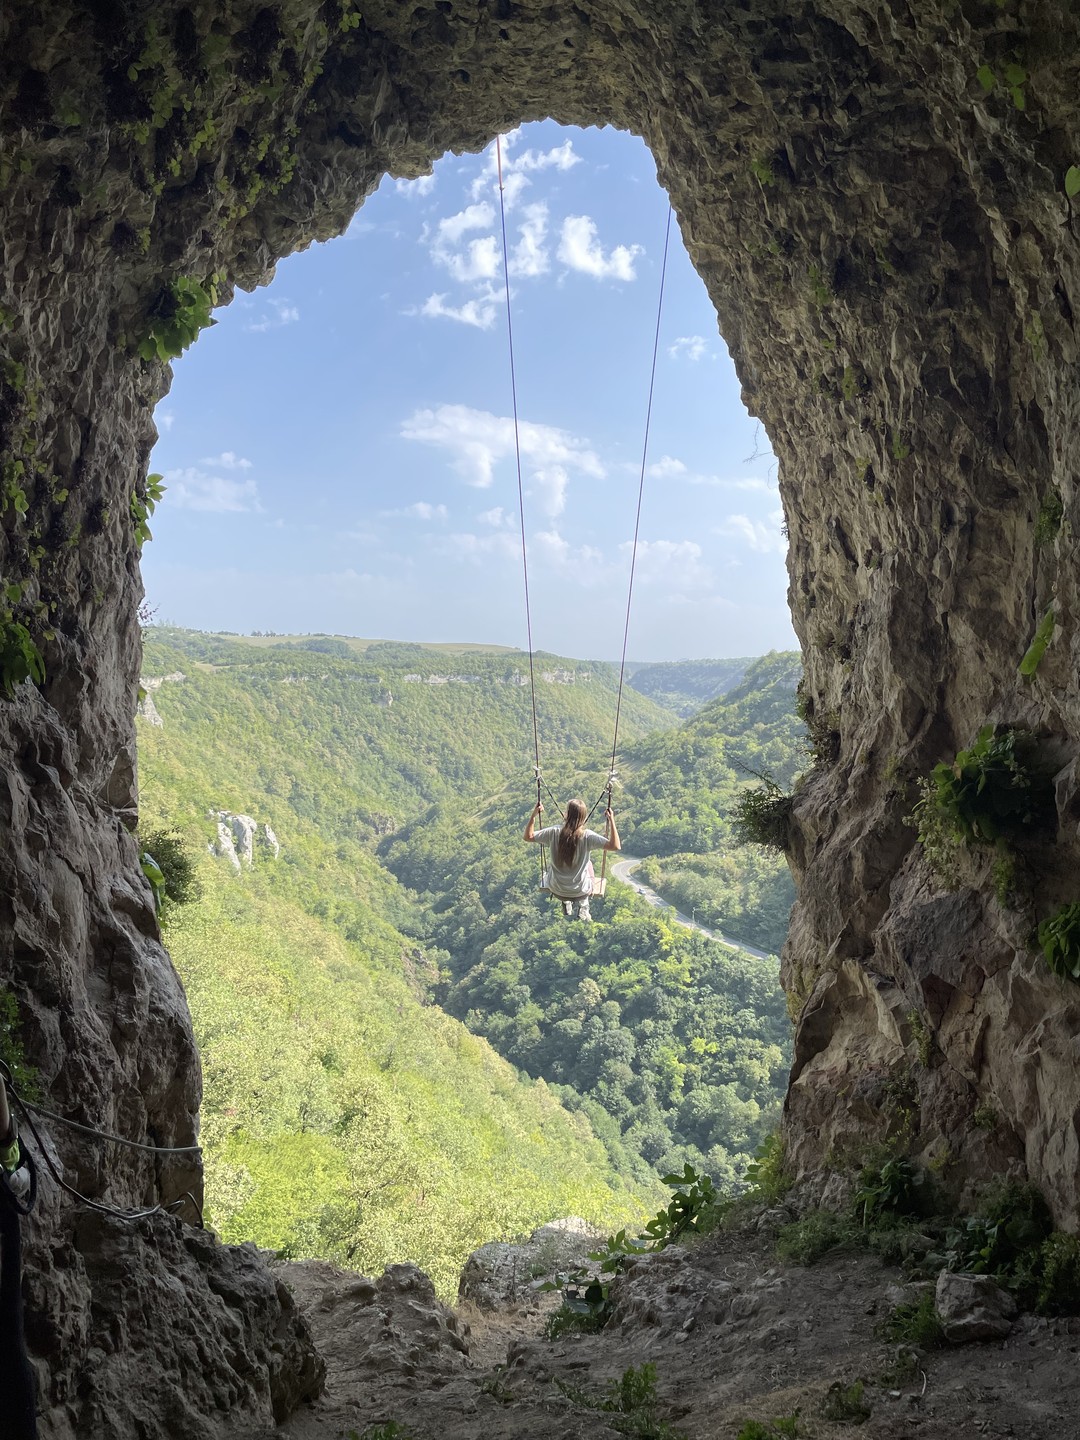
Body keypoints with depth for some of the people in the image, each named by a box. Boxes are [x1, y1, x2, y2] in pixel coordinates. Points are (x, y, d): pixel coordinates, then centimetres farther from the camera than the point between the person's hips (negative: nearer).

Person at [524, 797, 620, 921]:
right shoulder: (587, 836, -23)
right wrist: (611, 820, -24)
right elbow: (616, 846, -28)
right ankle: (583, 907, 31)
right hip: (580, 891, -1)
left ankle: (566, 904, 35)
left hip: (557, 889, 1)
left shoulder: (554, 832, -18)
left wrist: (534, 815, -3)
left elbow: (528, 836, -6)